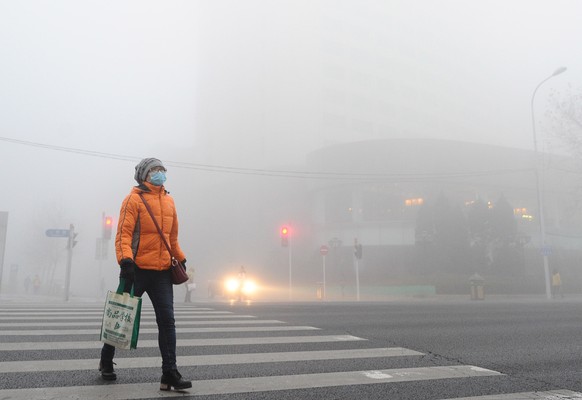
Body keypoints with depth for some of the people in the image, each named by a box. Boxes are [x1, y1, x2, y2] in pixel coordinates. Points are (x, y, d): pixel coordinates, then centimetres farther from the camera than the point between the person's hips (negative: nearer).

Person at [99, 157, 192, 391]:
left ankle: (169, 374, 0)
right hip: (137, 270, -5)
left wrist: (181, 259, 21)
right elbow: (123, 233, -13)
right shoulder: (134, 199, -5)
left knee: (167, 321, -2)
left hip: (162, 272, 5)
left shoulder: (169, 201, 14)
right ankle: (106, 361, 33)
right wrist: (125, 259, -26)